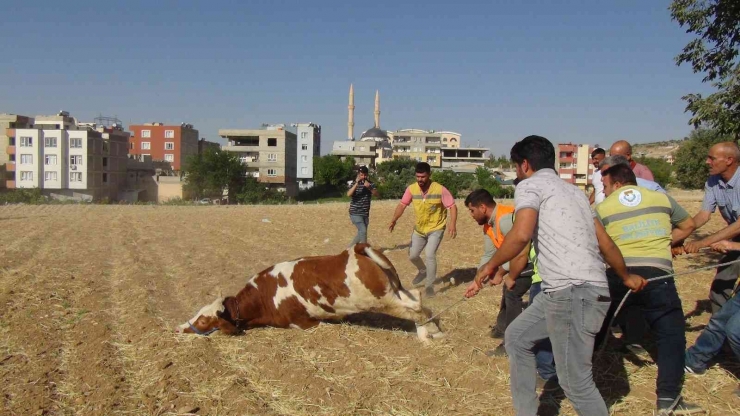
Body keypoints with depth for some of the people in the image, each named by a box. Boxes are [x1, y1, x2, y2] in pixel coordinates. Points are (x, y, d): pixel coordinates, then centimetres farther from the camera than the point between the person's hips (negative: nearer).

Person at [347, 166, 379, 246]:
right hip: (355, 213, -5)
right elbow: (349, 194, -23)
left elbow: (376, 194, -11)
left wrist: (369, 187, -28)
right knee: (363, 231, -16)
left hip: (365, 213, 5)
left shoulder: (370, 184, 4)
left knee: (361, 233, 13)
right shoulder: (354, 184, -5)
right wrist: (357, 183, -28)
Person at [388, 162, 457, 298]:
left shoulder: (440, 189, -21)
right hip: (419, 229, 5)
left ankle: (429, 286, -2)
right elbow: (402, 205, -12)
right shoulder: (411, 189, -13)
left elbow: (452, 206, -17)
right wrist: (394, 220, -29)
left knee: (430, 255, -19)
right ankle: (423, 271, 45)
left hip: (436, 228, -4)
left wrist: (452, 224, -32)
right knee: (412, 255, 11)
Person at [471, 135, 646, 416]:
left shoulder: (530, 185, -1)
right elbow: (605, 242, 25)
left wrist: (491, 265, -4)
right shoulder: (573, 190, 24)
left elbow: (521, 235, -19)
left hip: (573, 292, -10)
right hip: (568, 291, 10)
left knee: (576, 382, -3)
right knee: (516, 337, 22)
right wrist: (626, 277, 39)